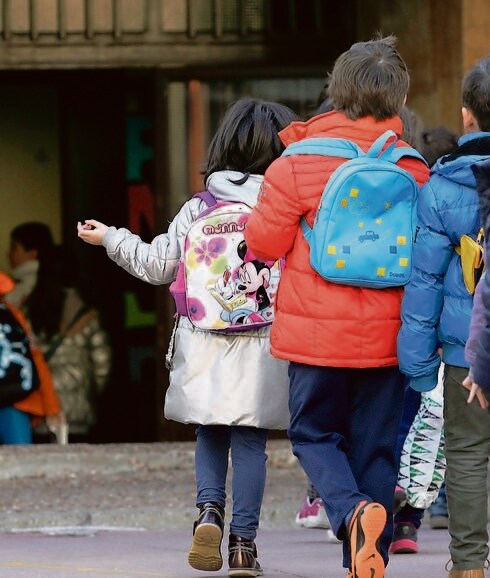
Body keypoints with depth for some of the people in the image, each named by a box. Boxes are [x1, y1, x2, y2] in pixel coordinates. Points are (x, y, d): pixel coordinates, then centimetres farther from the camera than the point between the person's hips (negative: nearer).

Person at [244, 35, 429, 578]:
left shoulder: (298, 165, -10)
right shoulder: (413, 170, -2)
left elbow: (264, 241, -4)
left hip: (316, 331, -2)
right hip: (385, 334, 2)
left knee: (315, 432, 13)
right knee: (375, 448, 11)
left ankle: (351, 511, -17)